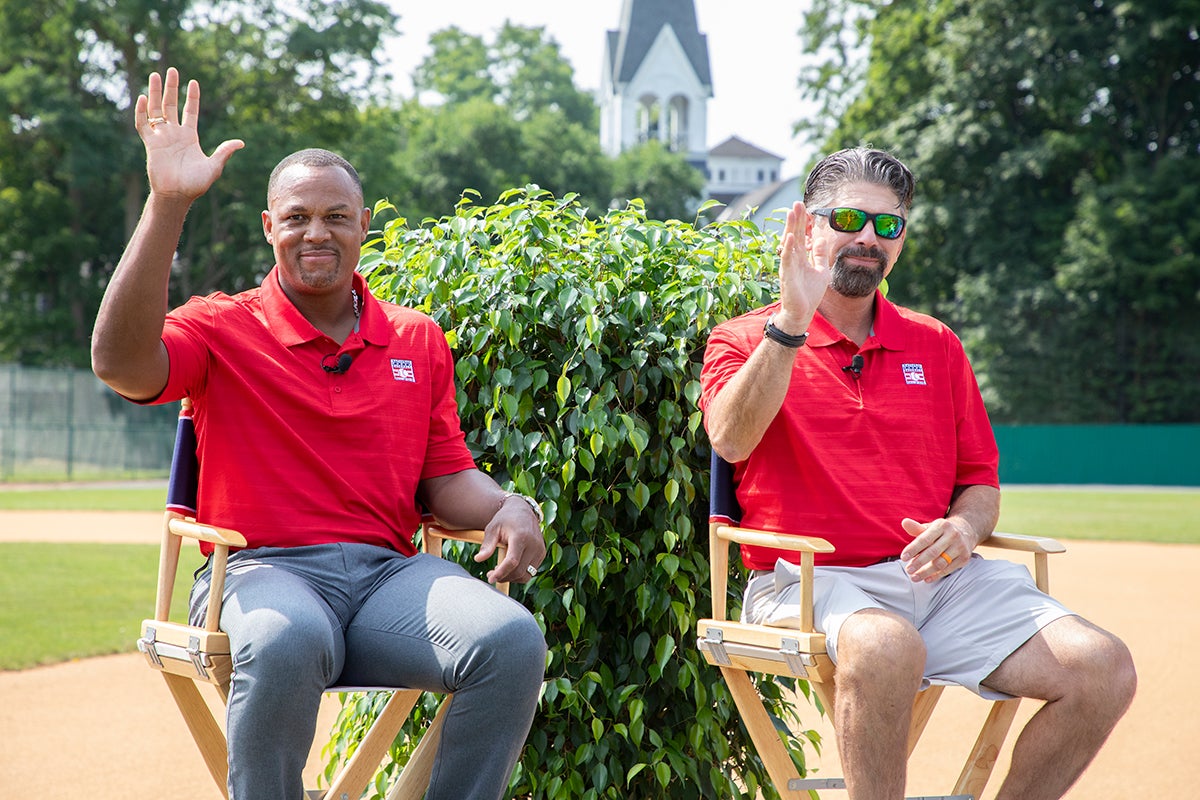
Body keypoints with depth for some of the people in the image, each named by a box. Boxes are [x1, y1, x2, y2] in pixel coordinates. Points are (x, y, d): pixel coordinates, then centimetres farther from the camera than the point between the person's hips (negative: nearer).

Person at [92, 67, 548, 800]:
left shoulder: (417, 340, 19)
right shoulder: (226, 327, 7)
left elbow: (446, 478, 19)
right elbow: (122, 364, -13)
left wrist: (509, 508, -5)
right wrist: (168, 204, -17)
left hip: (388, 573, 3)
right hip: (262, 569, -3)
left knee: (513, 640, -27)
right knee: (285, 643, -40)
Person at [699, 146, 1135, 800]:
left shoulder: (936, 347, 20)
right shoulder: (744, 340, 7)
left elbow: (980, 479, 21)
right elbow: (731, 441, -14)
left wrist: (963, 528, -2)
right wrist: (792, 323, -22)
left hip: (940, 577, 5)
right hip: (810, 578, -4)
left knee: (1104, 670, -17)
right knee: (884, 646, -40)